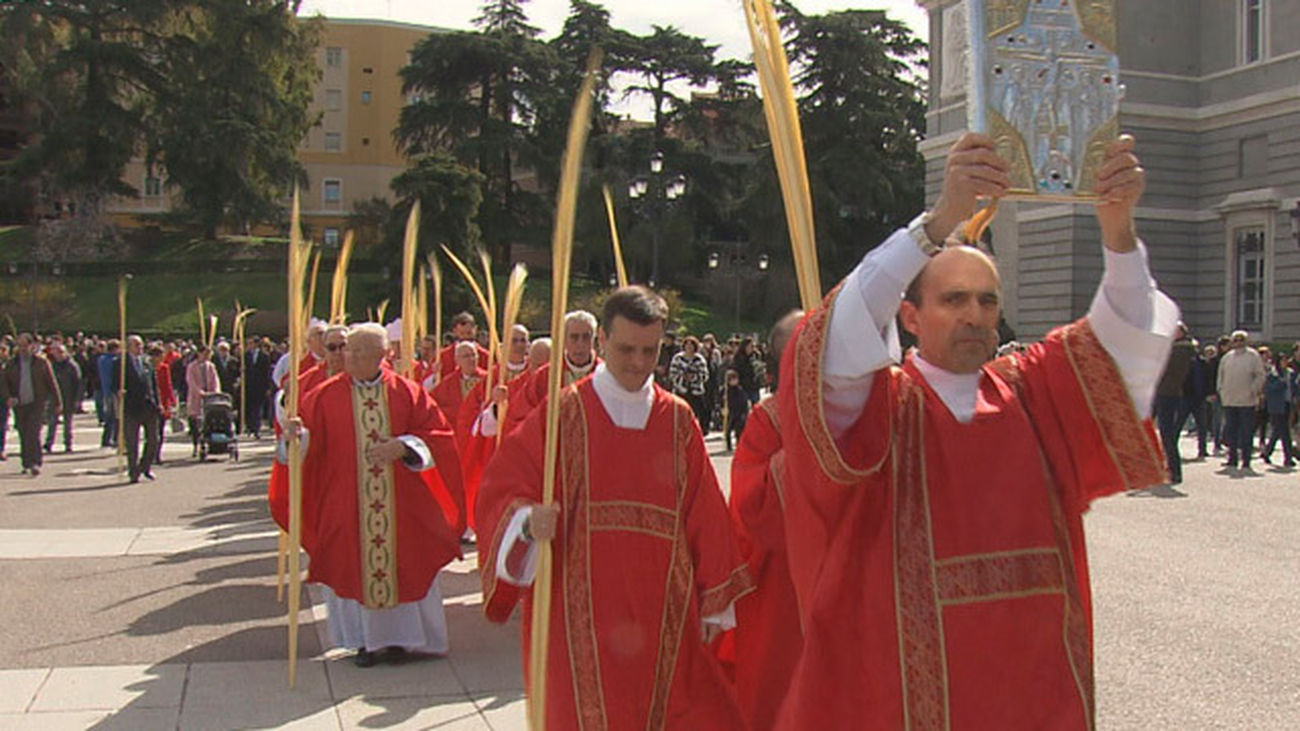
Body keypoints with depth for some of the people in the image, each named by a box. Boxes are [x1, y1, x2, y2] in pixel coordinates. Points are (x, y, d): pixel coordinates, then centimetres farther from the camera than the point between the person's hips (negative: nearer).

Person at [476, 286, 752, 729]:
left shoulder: (678, 420, 9)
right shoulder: (563, 414, 1)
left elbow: (704, 515, 9)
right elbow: (501, 492, -2)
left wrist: (715, 602, 7)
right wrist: (527, 520, -23)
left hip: (663, 613, 3)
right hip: (583, 610, -2)